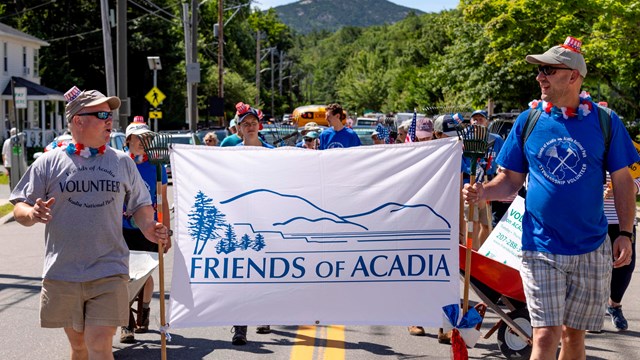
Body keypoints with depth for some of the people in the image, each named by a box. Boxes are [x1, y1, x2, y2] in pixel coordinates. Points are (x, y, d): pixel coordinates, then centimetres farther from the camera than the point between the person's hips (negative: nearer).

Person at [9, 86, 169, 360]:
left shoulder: (122, 162, 7)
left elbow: (140, 205, 15)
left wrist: (148, 228, -6)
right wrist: (32, 215, -19)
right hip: (62, 274, 0)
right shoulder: (49, 163, 2)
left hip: (109, 273, 0)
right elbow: (20, 207, 4)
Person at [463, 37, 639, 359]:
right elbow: (511, 180, 5)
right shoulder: (528, 120, 1)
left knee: (574, 333, 12)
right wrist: (482, 193, -14)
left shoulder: (604, 121, -2)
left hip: (592, 250, 1)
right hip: (540, 250, 0)